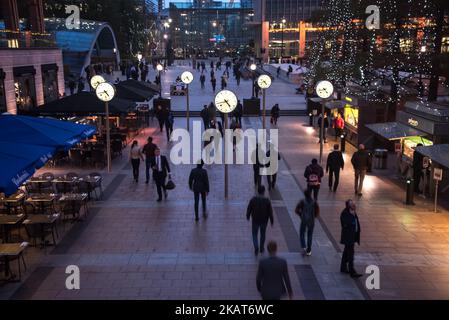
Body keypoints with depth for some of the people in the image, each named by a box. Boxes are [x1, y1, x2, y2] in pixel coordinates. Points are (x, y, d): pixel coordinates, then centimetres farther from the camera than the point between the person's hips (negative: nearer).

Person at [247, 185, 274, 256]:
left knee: (255, 234, 13)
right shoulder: (267, 200, -14)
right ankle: (261, 248, 31)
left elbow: (249, 209, -4)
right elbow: (270, 211, -9)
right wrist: (271, 221, 2)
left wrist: (248, 216, 13)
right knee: (263, 234, 20)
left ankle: (256, 247, -7)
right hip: (264, 221, 1)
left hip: (255, 220, -1)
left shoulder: (253, 199, -14)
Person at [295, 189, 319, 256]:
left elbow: (296, 210, -10)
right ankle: (308, 251, 17)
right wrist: (313, 216, 11)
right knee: (310, 235, 14)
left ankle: (304, 247, -11)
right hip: (311, 221, 2)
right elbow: (317, 211, -6)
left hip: (304, 220, -2)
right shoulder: (314, 202, -6)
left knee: (302, 234, 11)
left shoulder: (302, 201, -10)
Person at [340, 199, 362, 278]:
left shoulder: (353, 212, 11)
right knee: (350, 253, -10)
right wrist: (352, 215, -26)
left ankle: (343, 268, 29)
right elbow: (346, 223, -27)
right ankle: (352, 272, -8)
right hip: (348, 237, -10)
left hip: (353, 236, 10)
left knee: (347, 252, 18)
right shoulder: (344, 214, -17)